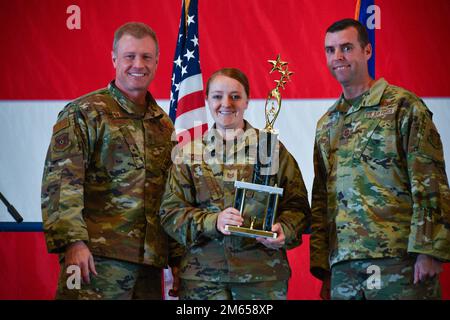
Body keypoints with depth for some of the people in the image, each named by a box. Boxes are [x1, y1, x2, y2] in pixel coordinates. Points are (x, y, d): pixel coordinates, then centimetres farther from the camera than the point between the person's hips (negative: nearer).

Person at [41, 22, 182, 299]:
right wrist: (73, 241, -21)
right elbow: (61, 182, -10)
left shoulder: (164, 125, 18)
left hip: (151, 262, 6)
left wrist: (177, 256, 15)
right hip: (97, 258, -6)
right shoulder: (84, 113, 0)